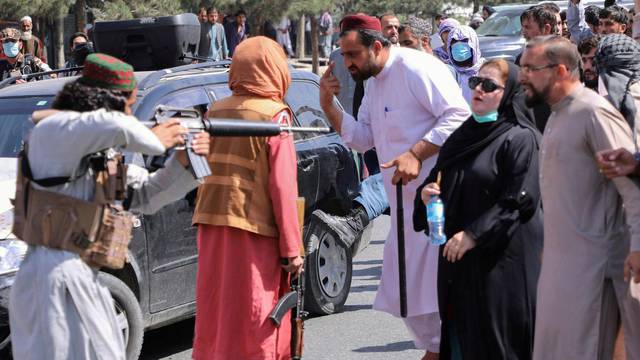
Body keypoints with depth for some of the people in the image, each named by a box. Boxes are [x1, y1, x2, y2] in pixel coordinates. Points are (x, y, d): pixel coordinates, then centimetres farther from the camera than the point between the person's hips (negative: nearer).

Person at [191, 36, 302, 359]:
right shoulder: (275, 115, -9)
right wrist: (291, 248, -9)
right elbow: (283, 188, -11)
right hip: (254, 231, -6)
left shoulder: (215, 112, 8)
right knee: (255, 324, -1)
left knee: (214, 318, 14)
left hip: (211, 226, 6)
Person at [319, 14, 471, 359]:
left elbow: (458, 116, -20)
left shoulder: (416, 68, -14)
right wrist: (329, 104, 4)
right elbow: (362, 139, 16)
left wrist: (416, 154, -25)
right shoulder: (374, 83, 15)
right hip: (406, 203, 10)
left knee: (439, 283, -9)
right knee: (404, 289, 14)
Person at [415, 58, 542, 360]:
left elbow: (518, 200, -16)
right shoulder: (463, 136, 15)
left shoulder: (520, 139, -8)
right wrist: (425, 193, 0)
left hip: (501, 258, -7)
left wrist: (474, 235, -19)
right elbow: (437, 180, 24)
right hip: (457, 258, 7)